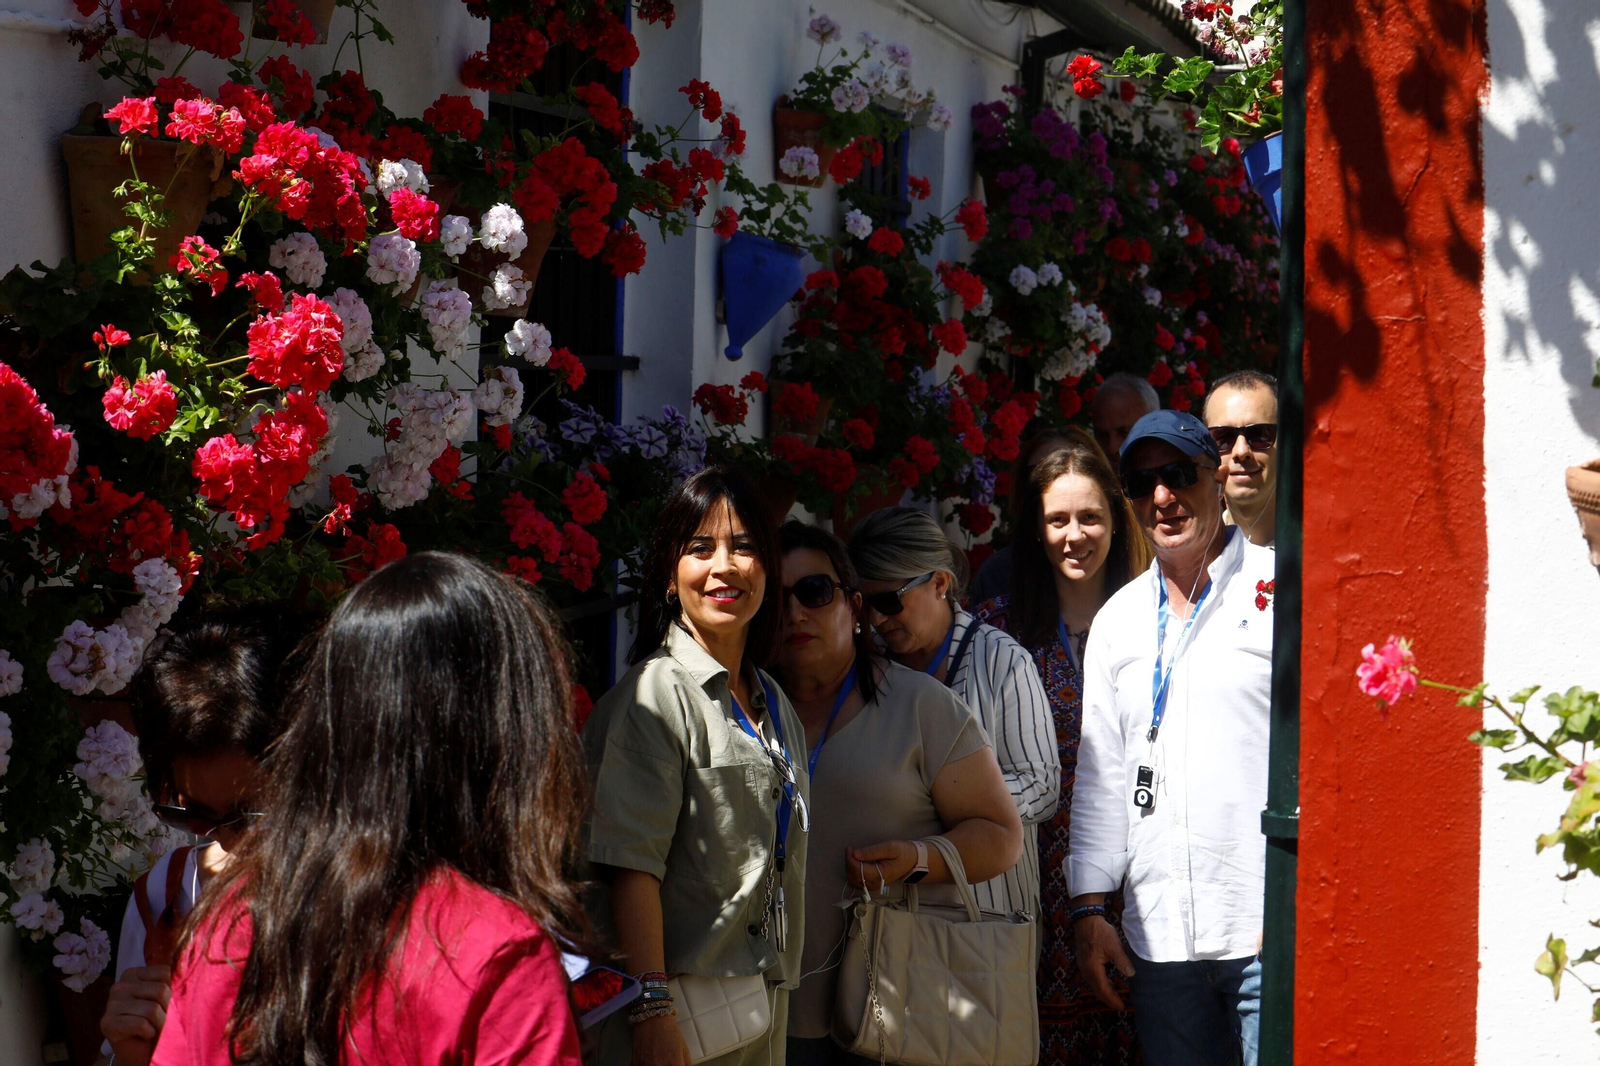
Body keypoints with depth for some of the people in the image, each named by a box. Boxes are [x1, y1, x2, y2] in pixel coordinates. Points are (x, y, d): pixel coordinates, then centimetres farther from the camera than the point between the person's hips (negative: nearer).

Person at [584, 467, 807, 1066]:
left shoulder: (775, 707, 13)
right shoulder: (655, 695, -11)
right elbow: (632, 865, -18)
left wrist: (777, 1002, 17)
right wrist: (652, 1011, -24)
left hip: (767, 1010, 7)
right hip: (685, 1004, -7)